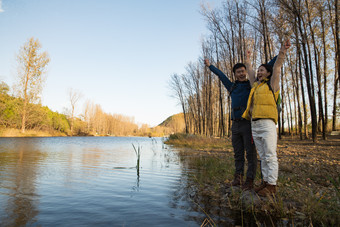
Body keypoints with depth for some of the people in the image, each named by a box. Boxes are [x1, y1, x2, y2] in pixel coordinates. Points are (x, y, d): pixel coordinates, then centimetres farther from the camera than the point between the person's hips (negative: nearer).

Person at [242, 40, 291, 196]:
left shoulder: (271, 84, 7)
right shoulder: (256, 84, 23)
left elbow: (277, 66, -5)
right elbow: (249, 71, 36)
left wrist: (282, 51, -14)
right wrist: (247, 59, 47)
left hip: (267, 124, -7)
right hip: (254, 125, 7)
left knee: (270, 156, -7)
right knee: (263, 157, 10)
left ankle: (272, 185, -2)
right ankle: (266, 182, 16)